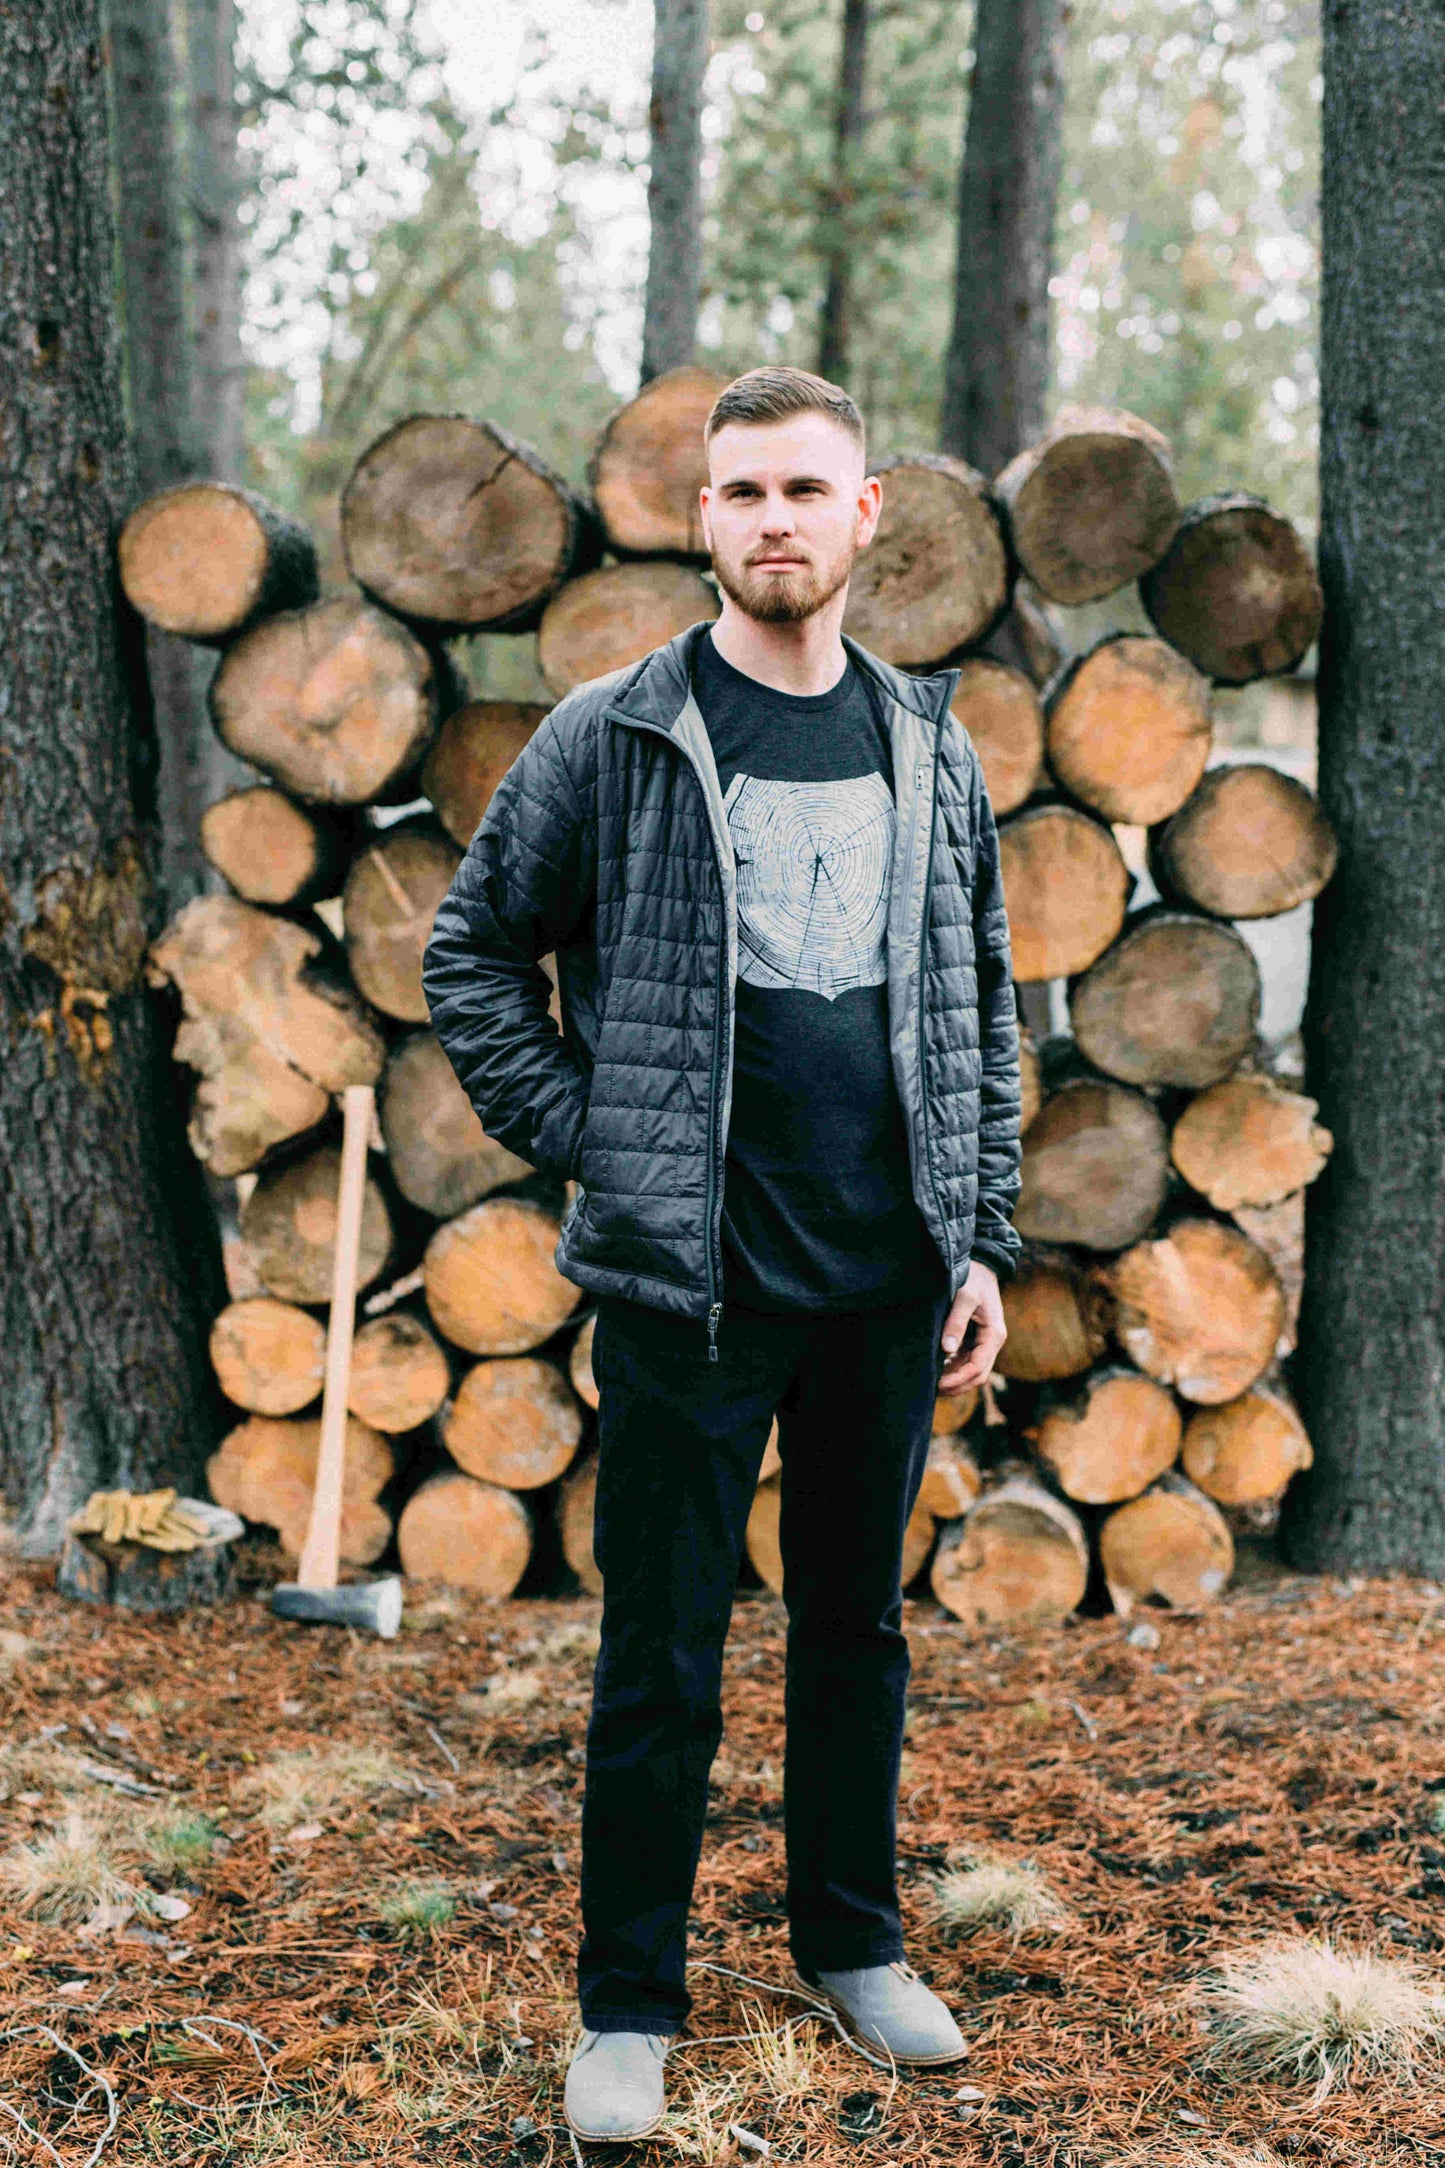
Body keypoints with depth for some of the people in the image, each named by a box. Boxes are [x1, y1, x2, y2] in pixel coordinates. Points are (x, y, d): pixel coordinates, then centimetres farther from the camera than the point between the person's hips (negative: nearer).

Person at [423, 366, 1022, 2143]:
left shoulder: (931, 752, 8)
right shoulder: (611, 741, -4)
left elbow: (981, 1009, 13)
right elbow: (474, 951, 3)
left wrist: (983, 1238, 8)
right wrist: (583, 1144, -5)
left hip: (886, 1281, 4)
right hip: (690, 1280, -3)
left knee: (859, 1625, 15)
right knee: (662, 1658, 3)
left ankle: (852, 1942, 32)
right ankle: (627, 2005, 17)